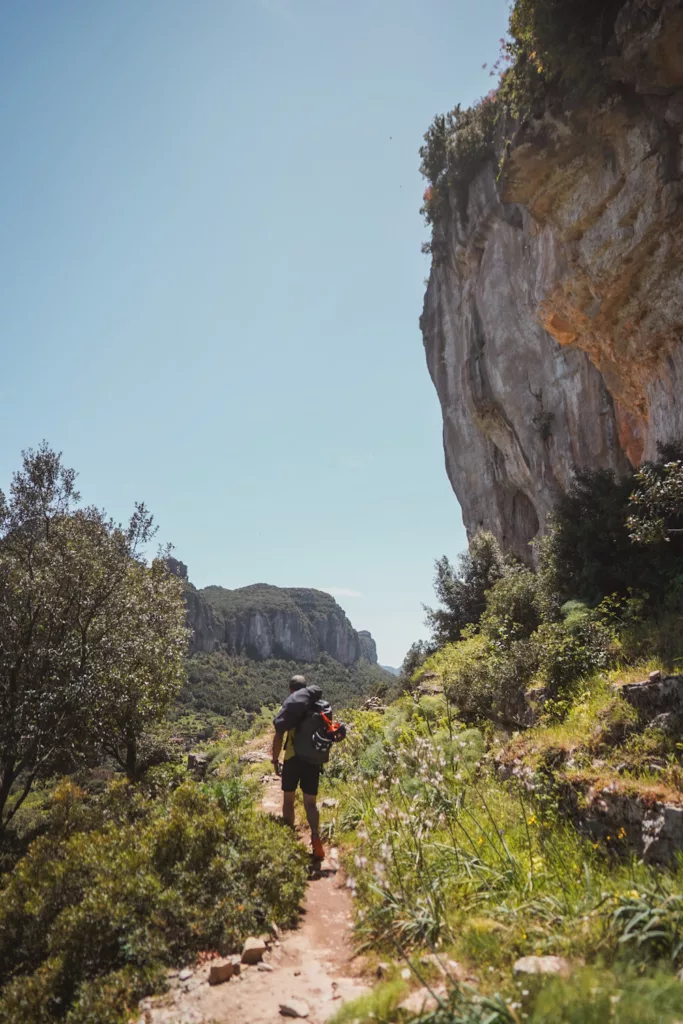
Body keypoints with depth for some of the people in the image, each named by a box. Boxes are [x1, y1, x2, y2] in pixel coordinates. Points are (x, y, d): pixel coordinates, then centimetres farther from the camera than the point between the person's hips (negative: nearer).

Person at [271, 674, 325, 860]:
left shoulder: (288, 707, -3)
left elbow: (278, 736, -6)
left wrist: (275, 759, 4)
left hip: (293, 759, -2)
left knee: (288, 800, 15)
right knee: (311, 803, 7)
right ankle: (316, 838, -14)